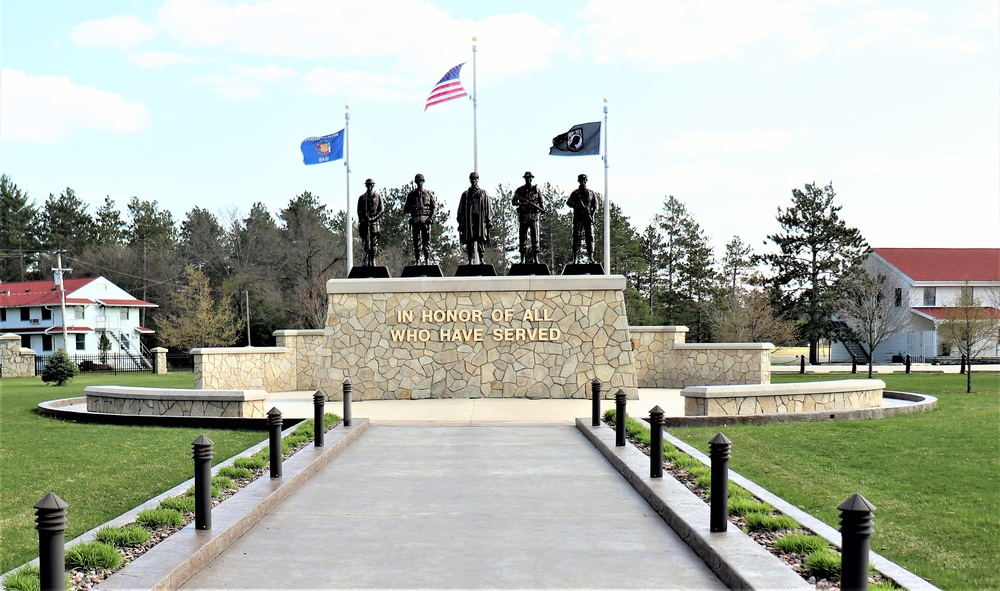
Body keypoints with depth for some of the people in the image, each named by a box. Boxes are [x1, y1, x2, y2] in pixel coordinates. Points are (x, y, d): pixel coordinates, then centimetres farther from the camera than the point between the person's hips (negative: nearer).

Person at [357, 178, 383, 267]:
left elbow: (382, 209, 1)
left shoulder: (378, 196, 8)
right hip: (365, 222, 1)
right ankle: (366, 260, -3)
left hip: (375, 222, -1)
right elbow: (359, 211, 9)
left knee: (374, 242, -3)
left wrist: (374, 217, -11)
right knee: (366, 242, -5)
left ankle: (373, 260, 0)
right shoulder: (362, 198, 12)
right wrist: (361, 220, -5)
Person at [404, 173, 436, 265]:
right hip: (415, 219, 1)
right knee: (416, 241, 0)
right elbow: (405, 209, 13)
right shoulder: (411, 194, 13)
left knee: (426, 240, -5)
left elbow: (434, 206, 8)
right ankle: (417, 261, 3)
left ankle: (427, 260, -4)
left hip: (425, 219, -1)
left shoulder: (428, 193, 11)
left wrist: (431, 217, -7)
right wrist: (411, 207, -10)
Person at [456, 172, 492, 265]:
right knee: (469, 241, -3)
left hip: (480, 220, -1)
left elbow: (487, 209, 10)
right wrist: (460, 223, 6)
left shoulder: (483, 193, 14)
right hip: (469, 220, 1)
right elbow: (461, 209, 14)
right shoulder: (465, 194, 16)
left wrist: (489, 221, 1)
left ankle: (481, 260, -4)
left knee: (481, 240, -6)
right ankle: (471, 260, -2)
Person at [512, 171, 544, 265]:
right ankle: (523, 259, 7)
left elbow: (541, 201, 14)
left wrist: (542, 208, -5)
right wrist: (520, 203, -15)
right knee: (522, 237, 2)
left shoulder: (536, 189, 9)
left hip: (534, 216, 0)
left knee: (535, 237, -5)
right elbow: (513, 202, 5)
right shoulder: (520, 190, 8)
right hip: (523, 216, 1)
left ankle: (536, 259, -3)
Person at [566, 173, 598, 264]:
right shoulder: (575, 193, 10)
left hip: (588, 219, 1)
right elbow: (568, 202, -2)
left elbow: (595, 206, 10)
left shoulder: (591, 193, 13)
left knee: (590, 237, -3)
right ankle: (576, 258, -6)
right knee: (577, 238, -6)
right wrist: (578, 205, -19)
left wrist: (592, 215, -8)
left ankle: (590, 257, -2)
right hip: (578, 219, -1)